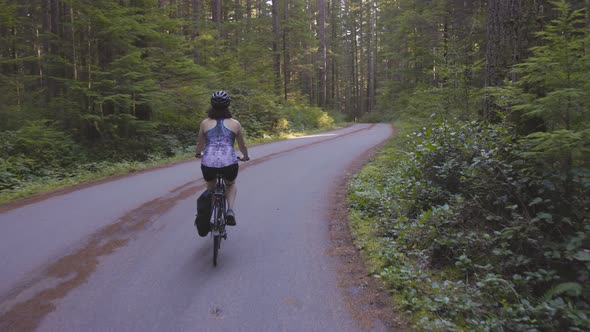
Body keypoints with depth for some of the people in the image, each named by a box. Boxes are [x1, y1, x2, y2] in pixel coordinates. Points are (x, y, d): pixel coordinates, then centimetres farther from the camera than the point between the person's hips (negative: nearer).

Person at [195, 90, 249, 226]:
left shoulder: (205, 123, 11)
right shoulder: (235, 123, 9)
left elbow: (200, 144, 22)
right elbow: (242, 145, 19)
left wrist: (198, 154, 44)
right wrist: (245, 157, 40)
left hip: (208, 163, 1)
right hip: (229, 163, -1)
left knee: (210, 188, 31)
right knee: (231, 184, 31)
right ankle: (230, 211, 8)